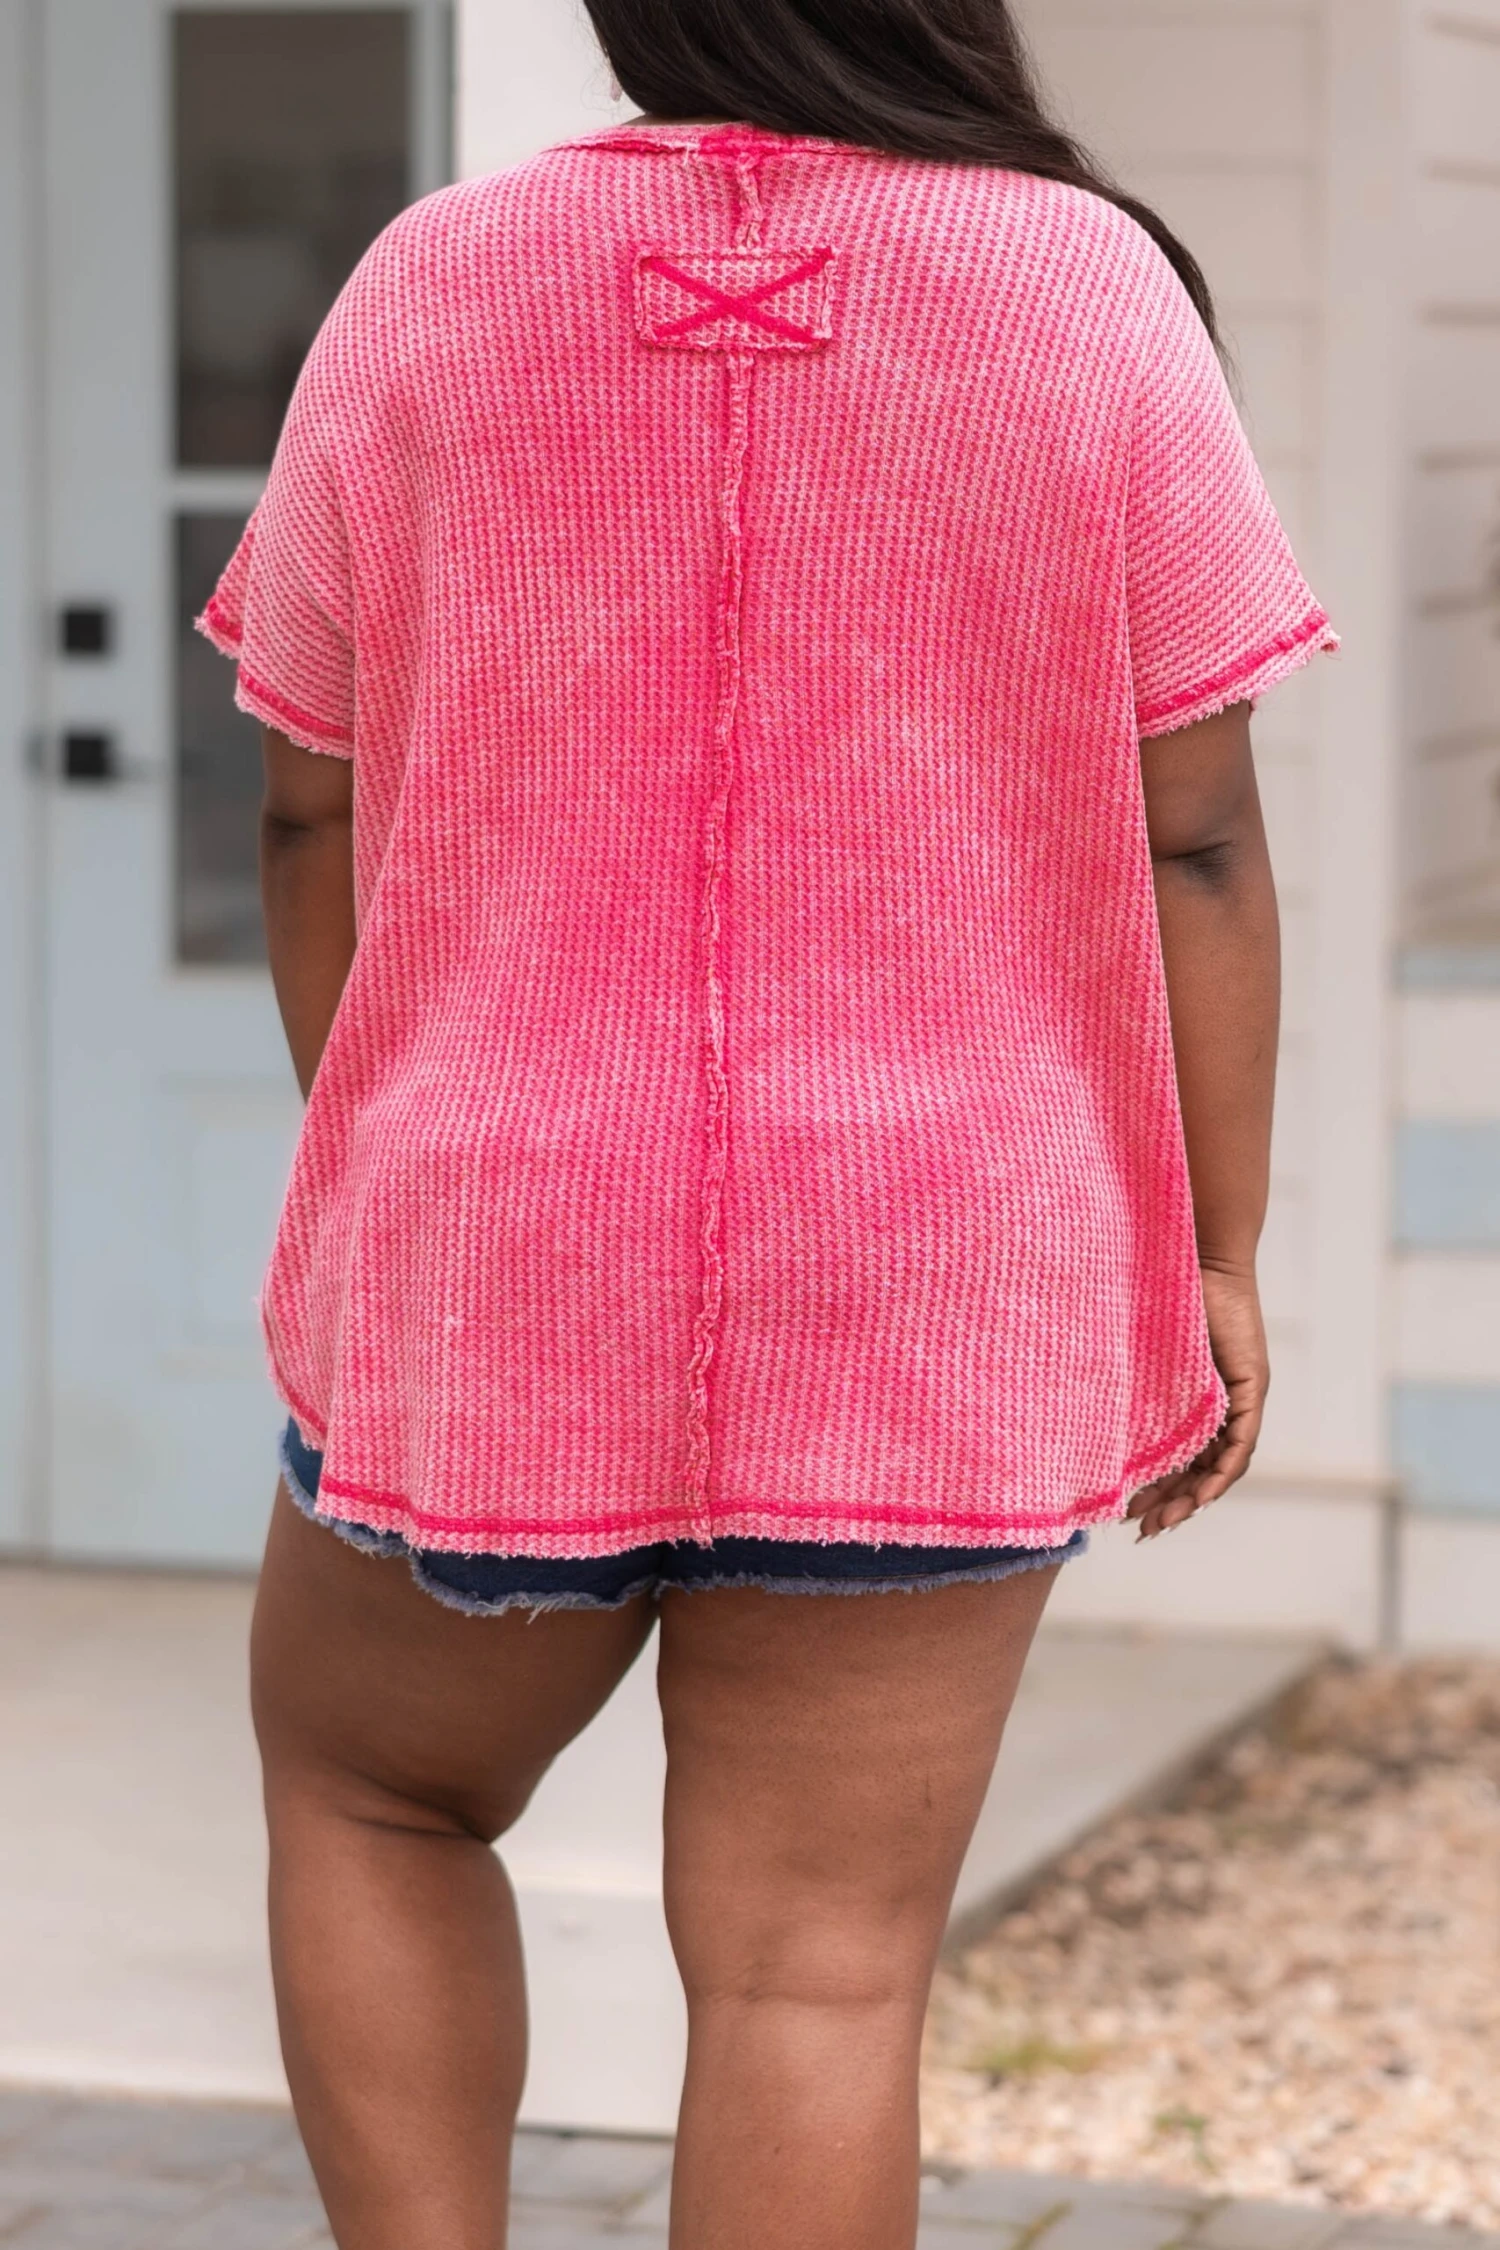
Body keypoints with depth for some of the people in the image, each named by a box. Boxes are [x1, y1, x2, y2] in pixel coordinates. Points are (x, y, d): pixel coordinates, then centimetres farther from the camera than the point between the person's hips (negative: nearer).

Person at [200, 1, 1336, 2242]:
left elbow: (317, 812, 4)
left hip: (504, 1268, 1)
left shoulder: (431, 290, -3)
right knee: (816, 1968, 4)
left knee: (367, 1786, 26)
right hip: (931, 1295, -1)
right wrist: (1217, 1257, 4)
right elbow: (1194, 834, -5)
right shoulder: (1087, 294, -7)